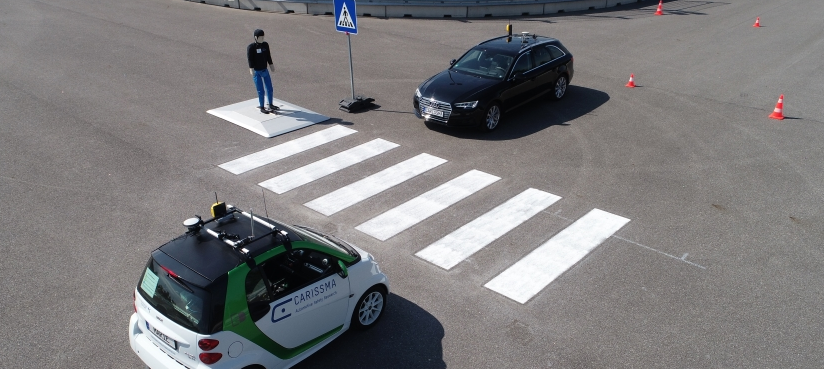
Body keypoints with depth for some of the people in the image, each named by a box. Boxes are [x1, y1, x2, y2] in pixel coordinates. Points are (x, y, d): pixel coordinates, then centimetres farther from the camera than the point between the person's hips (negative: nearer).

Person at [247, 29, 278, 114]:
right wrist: (251, 69, -26)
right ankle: (262, 108, 13)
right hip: (257, 72, -6)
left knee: (269, 89, 13)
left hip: (265, 70, 6)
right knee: (260, 91, -1)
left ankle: (270, 105, 31)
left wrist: (271, 65, 19)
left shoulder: (265, 45, 2)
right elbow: (250, 58, -18)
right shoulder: (251, 47, -15)